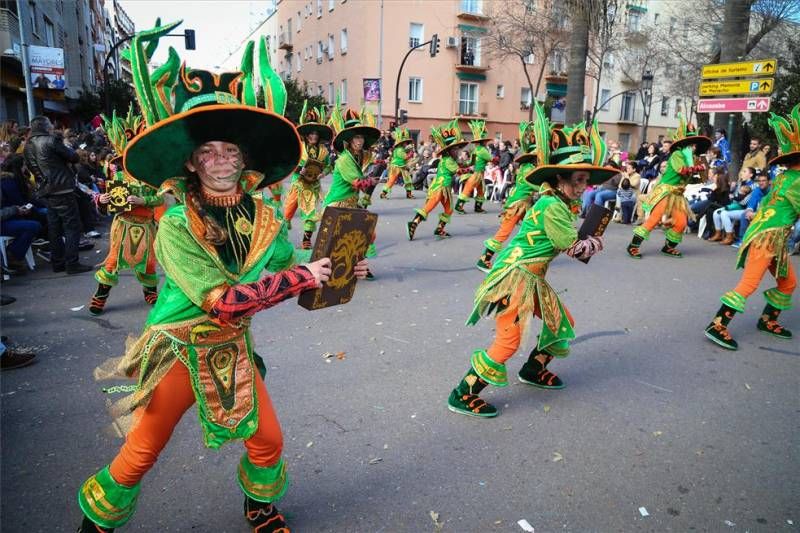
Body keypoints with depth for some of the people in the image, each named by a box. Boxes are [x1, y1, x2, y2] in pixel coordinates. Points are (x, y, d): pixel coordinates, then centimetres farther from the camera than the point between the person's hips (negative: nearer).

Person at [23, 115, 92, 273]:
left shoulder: (28, 146, 12)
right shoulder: (50, 140, -9)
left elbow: (30, 167, 19)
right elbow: (74, 157, -7)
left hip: (45, 192, 8)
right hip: (62, 190, -8)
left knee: (55, 228, 13)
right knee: (72, 226, -3)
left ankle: (57, 263, 17)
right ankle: (72, 263, -6)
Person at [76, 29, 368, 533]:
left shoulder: (264, 214, -7)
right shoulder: (177, 225, -22)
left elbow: (289, 267, 5)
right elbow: (224, 301, -32)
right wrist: (303, 277, -29)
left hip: (233, 351, 4)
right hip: (178, 353, -4)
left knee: (268, 439, 11)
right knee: (140, 456, 9)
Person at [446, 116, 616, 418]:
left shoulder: (563, 204, 11)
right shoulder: (552, 207, -19)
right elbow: (574, 249, -14)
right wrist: (597, 243, 6)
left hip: (533, 278, 10)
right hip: (515, 276, -10)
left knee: (562, 322, 18)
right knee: (509, 340, -12)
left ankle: (533, 370, 36)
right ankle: (463, 396, -3)